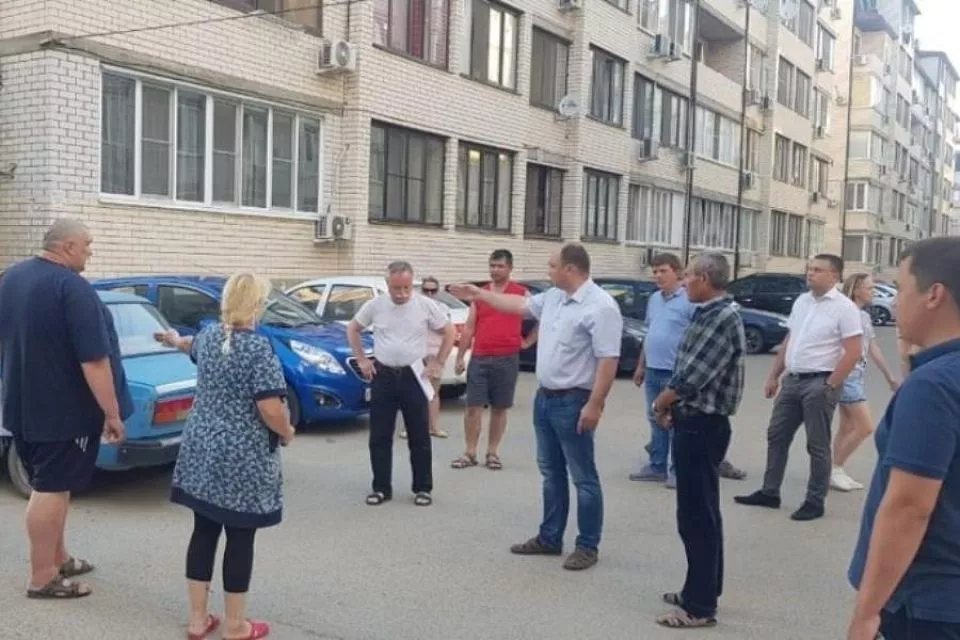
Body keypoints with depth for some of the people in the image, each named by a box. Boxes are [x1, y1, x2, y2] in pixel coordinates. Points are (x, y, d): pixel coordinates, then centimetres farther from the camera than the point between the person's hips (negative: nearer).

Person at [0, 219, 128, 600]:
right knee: (52, 489, 1)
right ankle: (43, 578, 10)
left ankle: (58, 559, 30)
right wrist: (112, 413, -19)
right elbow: (94, 360, -24)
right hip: (63, 410, -8)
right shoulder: (73, 288, -22)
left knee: (49, 484, 19)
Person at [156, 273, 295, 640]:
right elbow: (270, 409, -23)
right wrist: (287, 432, -2)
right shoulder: (259, 348, -18)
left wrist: (175, 341, 54)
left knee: (203, 531, 13)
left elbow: (193, 348, 30)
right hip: (243, 459, -7)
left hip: (202, 450, 7)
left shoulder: (208, 336, 5)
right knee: (240, 539, 3)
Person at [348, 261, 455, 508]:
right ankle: (381, 488, 16)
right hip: (382, 376, 1)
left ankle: (422, 488, 15)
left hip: (413, 376, -1)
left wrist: (438, 363, 0)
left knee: (419, 436, 4)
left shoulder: (426, 305, -6)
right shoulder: (374, 306, -2)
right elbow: (352, 329, 12)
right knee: (379, 436, 5)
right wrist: (361, 359, 6)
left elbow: (449, 332, 4)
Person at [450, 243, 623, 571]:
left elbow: (608, 360, -22)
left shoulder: (600, 306, -19)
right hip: (545, 397, 9)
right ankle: (549, 538, 28)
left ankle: (588, 547, 12)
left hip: (573, 402, -9)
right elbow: (521, 304, 26)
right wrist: (480, 294, 29)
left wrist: (594, 404, -25)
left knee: (583, 477, 2)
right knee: (551, 473, 17)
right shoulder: (553, 297, 9)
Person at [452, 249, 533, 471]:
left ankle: (492, 453, 17)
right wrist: (460, 357, 6)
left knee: (499, 409, 7)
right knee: (473, 407, 0)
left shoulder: (521, 293, 0)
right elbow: (469, 329, 9)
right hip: (479, 359, 2)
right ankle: (470, 453, 9)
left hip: (507, 360, -2)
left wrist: (529, 341, 5)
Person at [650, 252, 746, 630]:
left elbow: (691, 378, -22)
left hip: (702, 426, -10)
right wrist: (671, 405, 4)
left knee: (698, 516, -3)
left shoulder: (722, 319, -19)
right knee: (695, 513, 17)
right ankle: (700, 589, 29)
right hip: (693, 423, 10)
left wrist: (660, 404, -6)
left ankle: (701, 605, 6)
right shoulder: (708, 315, 12)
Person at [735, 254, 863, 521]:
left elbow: (854, 352, -15)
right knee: (776, 436, 11)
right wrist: (774, 376, 14)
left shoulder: (844, 307, -11)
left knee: (817, 445, 2)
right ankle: (769, 492, 21)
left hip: (818, 382, -7)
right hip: (792, 380, 8)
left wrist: (830, 385, -17)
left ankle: (815, 502, 13)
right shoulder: (801, 301, 11)